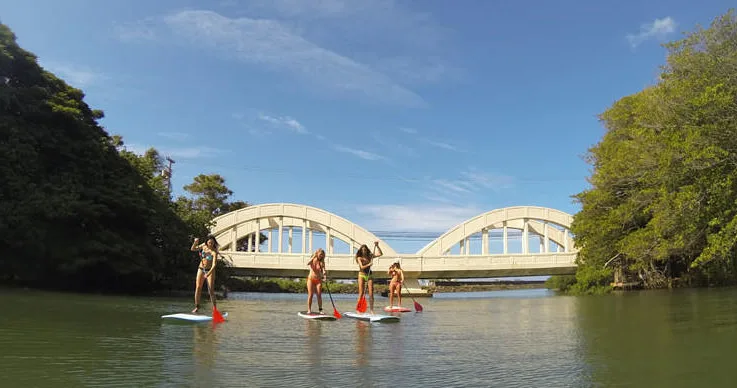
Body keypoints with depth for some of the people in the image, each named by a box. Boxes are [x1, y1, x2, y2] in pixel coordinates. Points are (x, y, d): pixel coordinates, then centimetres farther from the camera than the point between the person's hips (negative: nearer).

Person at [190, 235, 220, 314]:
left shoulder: (214, 252, -19)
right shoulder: (203, 246, -3)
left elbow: (214, 264, -27)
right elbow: (193, 249, 3)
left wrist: (208, 273, -39)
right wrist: (195, 242, -17)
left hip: (210, 270, -4)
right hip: (201, 269, 4)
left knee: (211, 290, -7)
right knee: (198, 288, 0)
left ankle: (214, 308, -1)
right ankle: (197, 307, 7)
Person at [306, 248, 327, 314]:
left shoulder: (322, 262, 0)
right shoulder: (312, 260, -1)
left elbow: (324, 270, -7)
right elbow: (308, 264, -22)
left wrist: (325, 273, -30)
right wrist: (314, 256, -27)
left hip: (318, 280, 1)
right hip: (311, 279, -1)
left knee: (319, 295, -2)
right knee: (310, 295, -4)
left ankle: (320, 310, 1)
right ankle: (309, 310, -2)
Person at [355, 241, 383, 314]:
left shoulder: (370, 256, 9)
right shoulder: (359, 258, 0)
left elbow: (380, 254, 6)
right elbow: (362, 267, -13)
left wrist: (377, 246, -2)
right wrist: (369, 264, -27)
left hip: (369, 275, 3)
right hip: (362, 275, -3)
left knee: (371, 293, -3)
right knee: (361, 293, -5)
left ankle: (372, 310, -1)